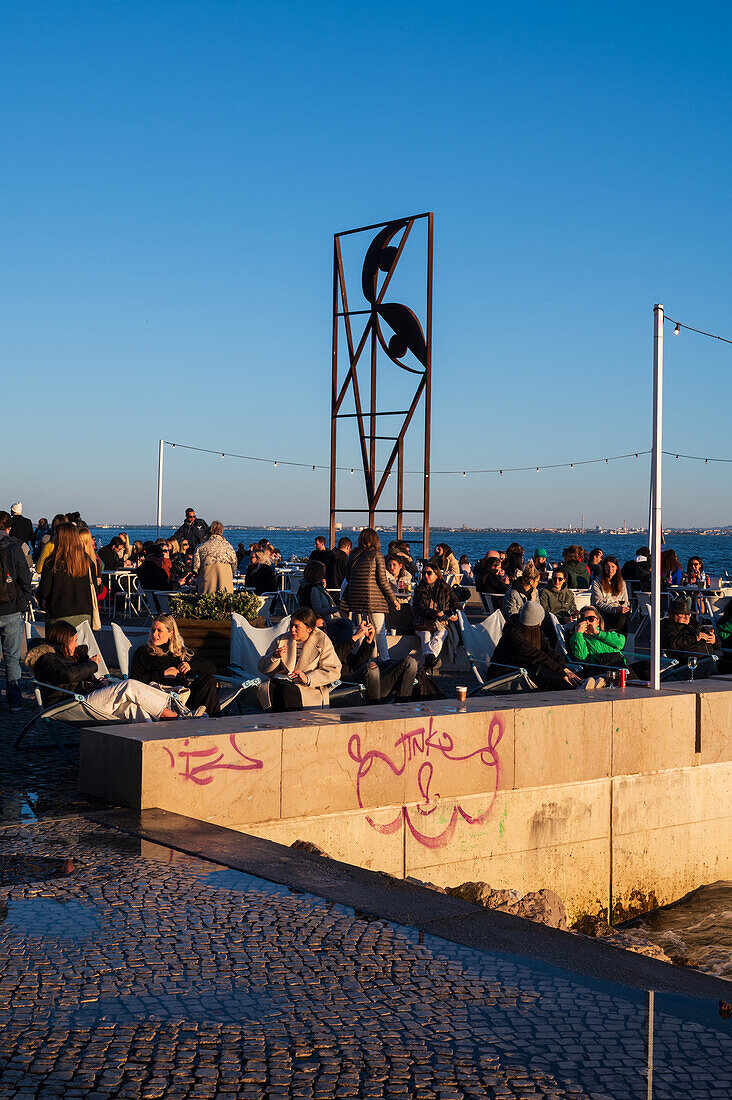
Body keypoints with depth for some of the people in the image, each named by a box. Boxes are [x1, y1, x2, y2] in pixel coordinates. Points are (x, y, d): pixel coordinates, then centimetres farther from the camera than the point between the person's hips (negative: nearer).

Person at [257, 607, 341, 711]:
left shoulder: (322, 641, 3)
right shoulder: (281, 640, 13)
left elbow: (334, 671, -5)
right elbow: (263, 668, 15)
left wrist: (308, 678, -18)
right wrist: (274, 657, -8)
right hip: (281, 682, 3)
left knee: (288, 691, -35)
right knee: (264, 689, -29)